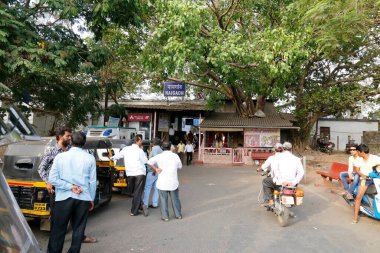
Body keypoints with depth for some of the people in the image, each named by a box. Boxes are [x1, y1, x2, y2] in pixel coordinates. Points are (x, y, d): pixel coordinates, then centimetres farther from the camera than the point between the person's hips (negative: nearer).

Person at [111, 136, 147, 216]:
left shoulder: (126, 149, 3)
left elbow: (117, 156, 15)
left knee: (133, 192, 19)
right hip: (140, 173, -4)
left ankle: (136, 208, 27)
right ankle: (134, 211, 3)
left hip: (129, 174, 4)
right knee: (137, 192, 2)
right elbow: (145, 161, 0)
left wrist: (111, 158, 36)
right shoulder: (140, 151, -8)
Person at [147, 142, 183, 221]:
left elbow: (149, 162, -14)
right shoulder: (175, 156, -3)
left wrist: (155, 169, -4)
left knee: (163, 199, 8)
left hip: (163, 182, -2)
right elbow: (180, 166, 9)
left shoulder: (159, 156, -6)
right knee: (175, 199, 15)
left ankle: (165, 216, 10)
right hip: (173, 182, 2)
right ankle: (178, 214, 25)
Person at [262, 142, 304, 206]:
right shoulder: (296, 159, 9)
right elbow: (301, 172, -1)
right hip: (291, 183, 4)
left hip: (280, 182, -4)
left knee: (265, 181, 21)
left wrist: (278, 180, -9)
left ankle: (269, 200, 10)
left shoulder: (279, 156, 0)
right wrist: (294, 182, -1)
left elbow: (275, 168, -15)